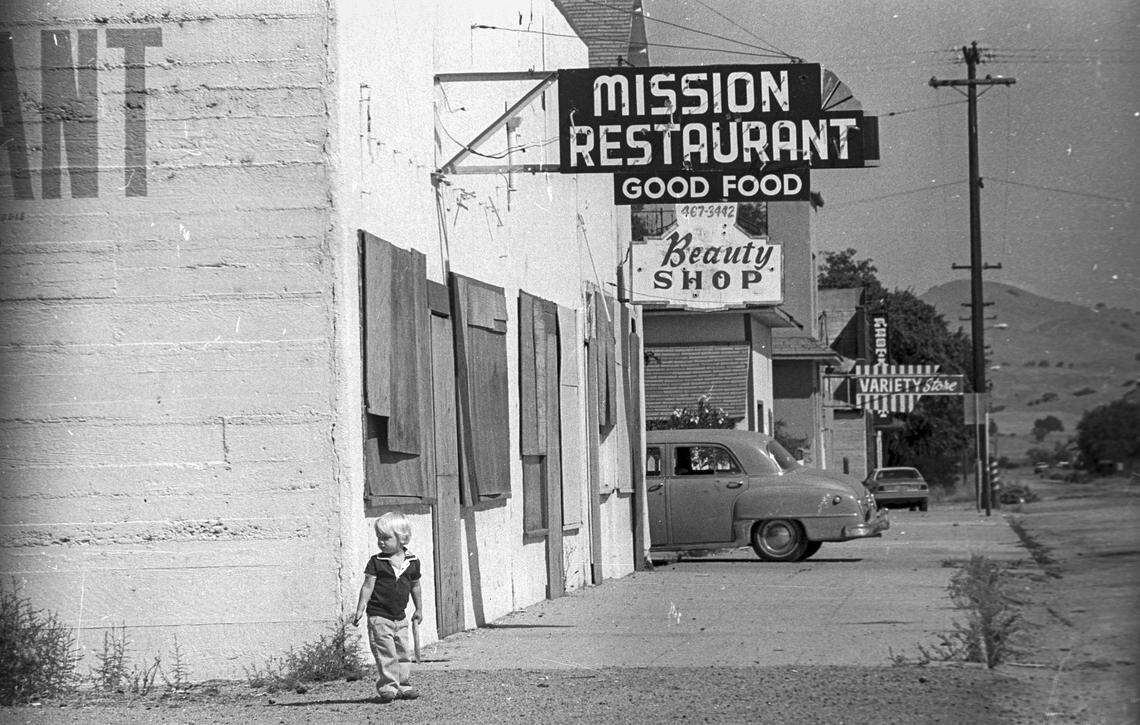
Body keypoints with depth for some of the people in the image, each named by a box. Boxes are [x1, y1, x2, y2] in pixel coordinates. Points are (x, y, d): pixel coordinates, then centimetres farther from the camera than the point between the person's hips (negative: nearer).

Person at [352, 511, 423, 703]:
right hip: (379, 616, -4)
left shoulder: (412, 562, 3)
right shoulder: (376, 562, -6)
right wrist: (360, 609, -13)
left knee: (402, 652, 9)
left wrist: (418, 609, 23)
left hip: (399, 617, 4)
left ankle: (402, 685, 18)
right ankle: (388, 686, -6)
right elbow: (368, 586, -6)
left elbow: (414, 586, 16)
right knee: (386, 653, -9)